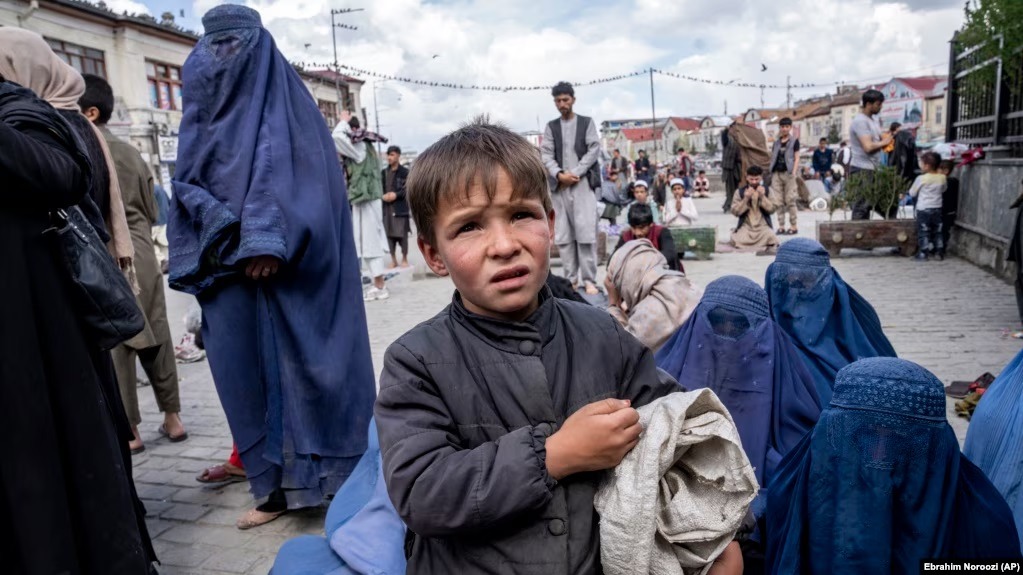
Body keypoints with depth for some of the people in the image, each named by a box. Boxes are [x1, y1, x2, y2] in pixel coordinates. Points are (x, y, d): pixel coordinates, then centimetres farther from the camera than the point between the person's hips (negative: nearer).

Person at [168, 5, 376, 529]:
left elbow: (302, 172, -10)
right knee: (246, 367, 4)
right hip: (226, 263, 5)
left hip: (286, 264, -5)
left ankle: (336, 475, 10)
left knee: (300, 358, -3)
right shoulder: (202, 108, 18)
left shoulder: (284, 103, 2)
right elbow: (186, 181, 11)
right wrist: (224, 227, -9)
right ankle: (280, 483, 15)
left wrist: (267, 240, -21)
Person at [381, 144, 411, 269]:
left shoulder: (405, 172, -1)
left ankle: (404, 259, 11)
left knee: (402, 234, -3)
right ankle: (393, 260, 15)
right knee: (389, 234, 5)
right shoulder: (383, 172, 13)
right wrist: (383, 196, -7)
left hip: (401, 207, -4)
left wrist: (396, 195, -15)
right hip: (386, 207, 4)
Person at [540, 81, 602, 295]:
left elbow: (594, 150, 0)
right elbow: (546, 154, 5)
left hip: (583, 183, -2)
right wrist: (559, 174, -12)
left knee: (586, 232, -9)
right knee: (563, 235, 1)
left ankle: (589, 280, -5)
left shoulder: (587, 123, 9)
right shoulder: (551, 126, 13)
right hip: (559, 185, 3)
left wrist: (575, 173, -10)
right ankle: (571, 279, 8)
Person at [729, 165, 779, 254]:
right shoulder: (740, 192, 4)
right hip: (746, 226, 1)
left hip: (763, 226, 0)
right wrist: (746, 199, -15)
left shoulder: (767, 190, 6)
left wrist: (762, 197, -13)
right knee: (738, 241, -29)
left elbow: (772, 209, -3)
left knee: (771, 237, -32)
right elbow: (735, 212, -4)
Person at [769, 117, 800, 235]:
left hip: (788, 173, -4)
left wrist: (794, 172, -11)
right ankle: (781, 226, 5)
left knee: (790, 200, -5)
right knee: (778, 201, 2)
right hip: (776, 173, 4)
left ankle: (793, 226, -2)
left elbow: (796, 158, 1)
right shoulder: (776, 142, 17)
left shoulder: (794, 141, 6)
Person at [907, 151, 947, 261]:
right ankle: (939, 253, 18)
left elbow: (912, 193, -4)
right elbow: (943, 191, 15)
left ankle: (923, 254, 1)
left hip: (923, 209, -4)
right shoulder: (942, 178, -1)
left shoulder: (921, 178, -15)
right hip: (937, 209, 4)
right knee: (937, 232, 13)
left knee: (923, 232, 1)